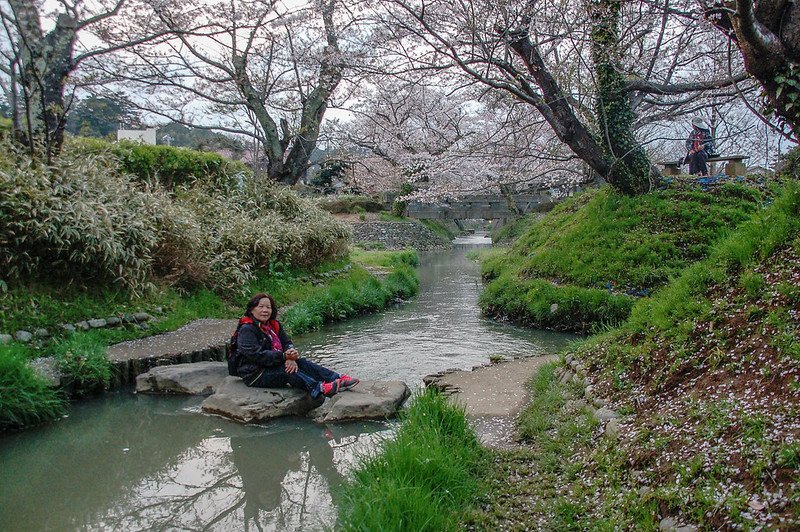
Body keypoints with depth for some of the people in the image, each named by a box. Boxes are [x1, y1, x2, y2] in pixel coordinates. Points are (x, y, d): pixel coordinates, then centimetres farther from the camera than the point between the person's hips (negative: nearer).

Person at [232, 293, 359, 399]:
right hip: (255, 374, -7)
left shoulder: (274, 325, 11)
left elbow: (287, 343, 3)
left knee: (302, 363, -12)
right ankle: (319, 389, -50)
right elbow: (256, 355, -25)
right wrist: (284, 356, -32)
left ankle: (339, 379, -24)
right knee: (288, 371, -29)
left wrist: (291, 358, -20)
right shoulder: (246, 330, -15)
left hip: (273, 365, 7)